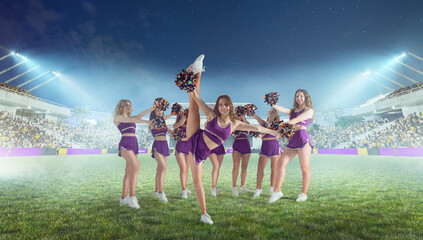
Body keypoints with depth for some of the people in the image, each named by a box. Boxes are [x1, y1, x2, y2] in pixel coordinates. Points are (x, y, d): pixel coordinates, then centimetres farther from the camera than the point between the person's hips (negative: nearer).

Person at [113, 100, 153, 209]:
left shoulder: (130, 118, 25)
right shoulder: (117, 117, 7)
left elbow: (142, 114, 15)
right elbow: (130, 120, -9)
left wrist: (154, 107, 4)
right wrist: (146, 122, -19)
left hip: (134, 144, 7)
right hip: (125, 144, -7)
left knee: (129, 172, 5)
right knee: (136, 166, -25)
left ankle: (124, 197, 11)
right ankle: (132, 196, -24)